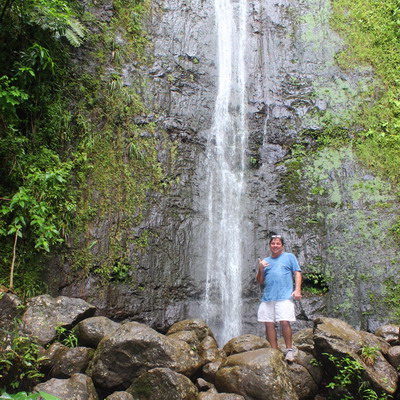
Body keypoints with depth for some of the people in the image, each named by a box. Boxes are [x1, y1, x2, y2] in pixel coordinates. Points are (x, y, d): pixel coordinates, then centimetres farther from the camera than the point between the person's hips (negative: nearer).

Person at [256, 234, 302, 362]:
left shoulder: (289, 257, 13)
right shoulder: (265, 261, 22)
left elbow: (297, 273, 5)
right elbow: (260, 282, 18)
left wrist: (297, 289, -8)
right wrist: (260, 269, -1)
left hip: (284, 296, -4)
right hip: (267, 297, 4)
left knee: (284, 322, -15)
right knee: (269, 324, 0)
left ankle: (290, 349, 0)